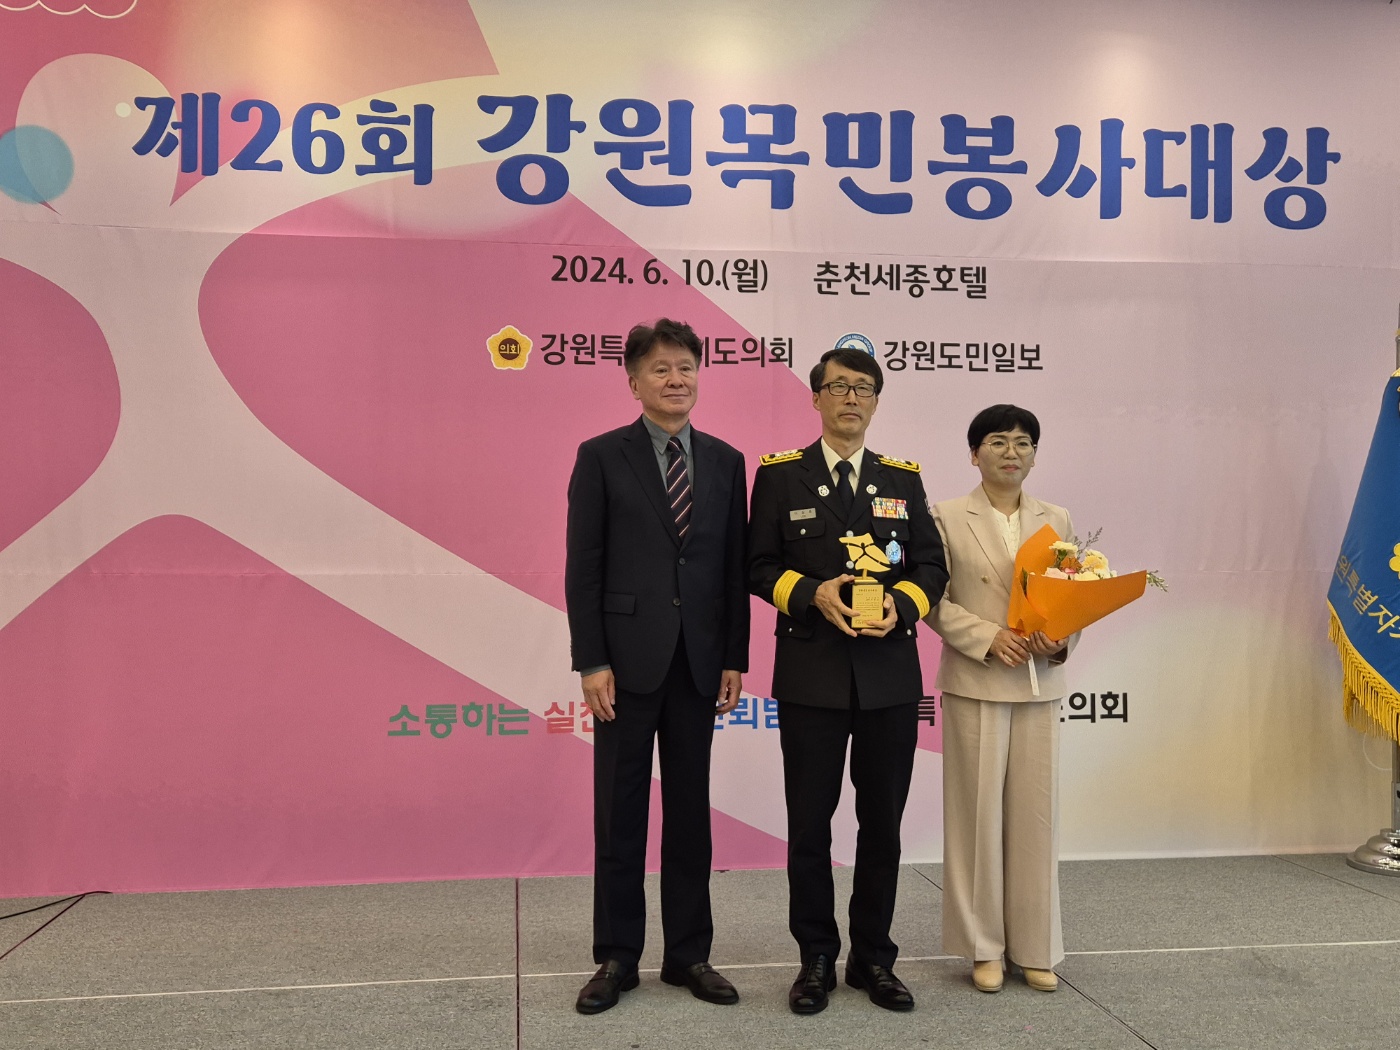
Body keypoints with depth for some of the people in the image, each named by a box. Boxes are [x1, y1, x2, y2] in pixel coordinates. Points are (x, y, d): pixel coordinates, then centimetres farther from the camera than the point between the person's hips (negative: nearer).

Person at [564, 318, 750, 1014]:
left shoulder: (725, 460, 8)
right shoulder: (602, 456, -2)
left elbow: (734, 566, 8)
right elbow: (583, 567, -5)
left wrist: (734, 658, 4)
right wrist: (590, 661, -10)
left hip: (699, 661, 3)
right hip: (627, 658, -3)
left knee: (690, 809, 11)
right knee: (620, 812, 7)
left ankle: (689, 953, 24)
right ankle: (617, 957, 21)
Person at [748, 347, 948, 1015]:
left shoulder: (903, 479, 10)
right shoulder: (780, 475, 2)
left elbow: (932, 566, 8)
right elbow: (760, 565, 1)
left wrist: (901, 605, -11)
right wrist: (813, 595, -16)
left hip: (890, 674, 3)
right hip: (811, 675, -2)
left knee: (882, 822, 10)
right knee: (809, 822, 6)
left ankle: (874, 957, 26)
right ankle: (816, 959, 22)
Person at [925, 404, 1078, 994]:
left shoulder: (1055, 520, 11)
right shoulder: (948, 517, 0)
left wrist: (1061, 641, -9)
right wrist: (988, 638, -16)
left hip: (1040, 685, 3)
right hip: (976, 683, -3)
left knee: (1035, 813, 7)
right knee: (978, 812, 3)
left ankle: (1034, 949, 20)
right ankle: (984, 947, 17)